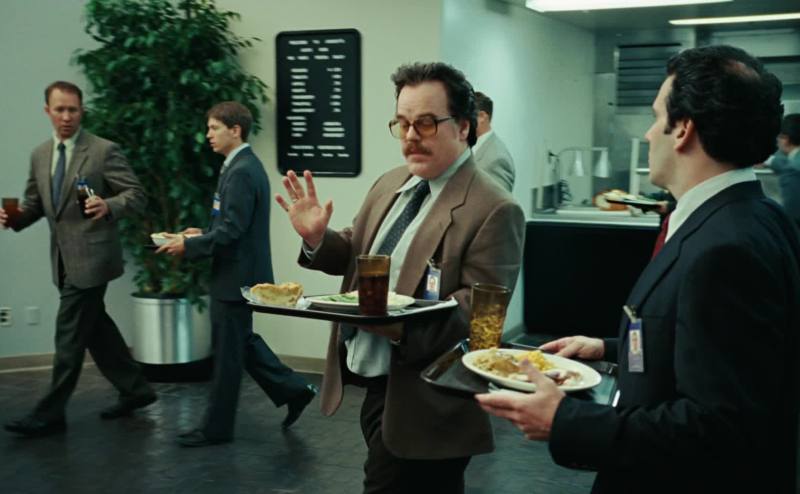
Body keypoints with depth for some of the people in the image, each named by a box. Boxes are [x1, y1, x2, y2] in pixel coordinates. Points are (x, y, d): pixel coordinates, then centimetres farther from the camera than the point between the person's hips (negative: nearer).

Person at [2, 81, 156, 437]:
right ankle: (134, 389, 29)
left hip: (91, 257, -8)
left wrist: (108, 206, -30)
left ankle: (51, 414, 6)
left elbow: (136, 194, -11)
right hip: (64, 259, 8)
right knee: (95, 327, 15)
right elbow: (35, 203, 17)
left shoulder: (104, 151, -9)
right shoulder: (39, 155, 11)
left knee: (69, 335, -4)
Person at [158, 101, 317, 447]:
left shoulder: (242, 171, -19)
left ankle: (216, 428, 14)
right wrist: (201, 234, 11)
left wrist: (188, 245, -16)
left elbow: (232, 230, -24)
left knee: (227, 353, 2)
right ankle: (293, 389, 25)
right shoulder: (244, 166, 12)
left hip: (236, 276, -10)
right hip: (239, 273, 10)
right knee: (243, 342, 19)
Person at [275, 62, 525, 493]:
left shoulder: (494, 211, -17)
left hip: (421, 402, -8)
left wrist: (403, 327, -36)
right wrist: (317, 238, -4)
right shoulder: (389, 185, 9)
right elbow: (357, 254, 17)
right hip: (370, 384, 8)